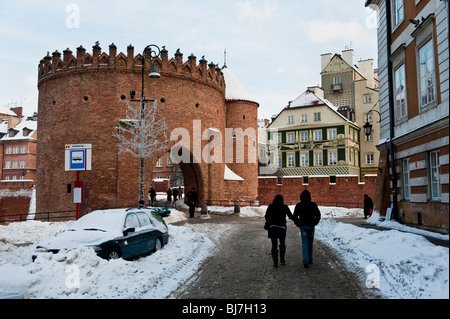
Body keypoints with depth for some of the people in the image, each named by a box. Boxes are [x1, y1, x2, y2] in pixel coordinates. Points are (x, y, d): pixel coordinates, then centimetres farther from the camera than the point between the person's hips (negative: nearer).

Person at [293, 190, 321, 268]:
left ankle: (306, 261, -13)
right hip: (311, 226, 1)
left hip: (303, 226, -1)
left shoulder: (299, 205, -3)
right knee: (310, 243, 14)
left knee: (304, 244, -1)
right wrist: (315, 223, 13)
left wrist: (298, 224, 7)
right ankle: (310, 259, 22)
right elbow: (318, 215, 3)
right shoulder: (313, 205, 0)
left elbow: (295, 216, -4)